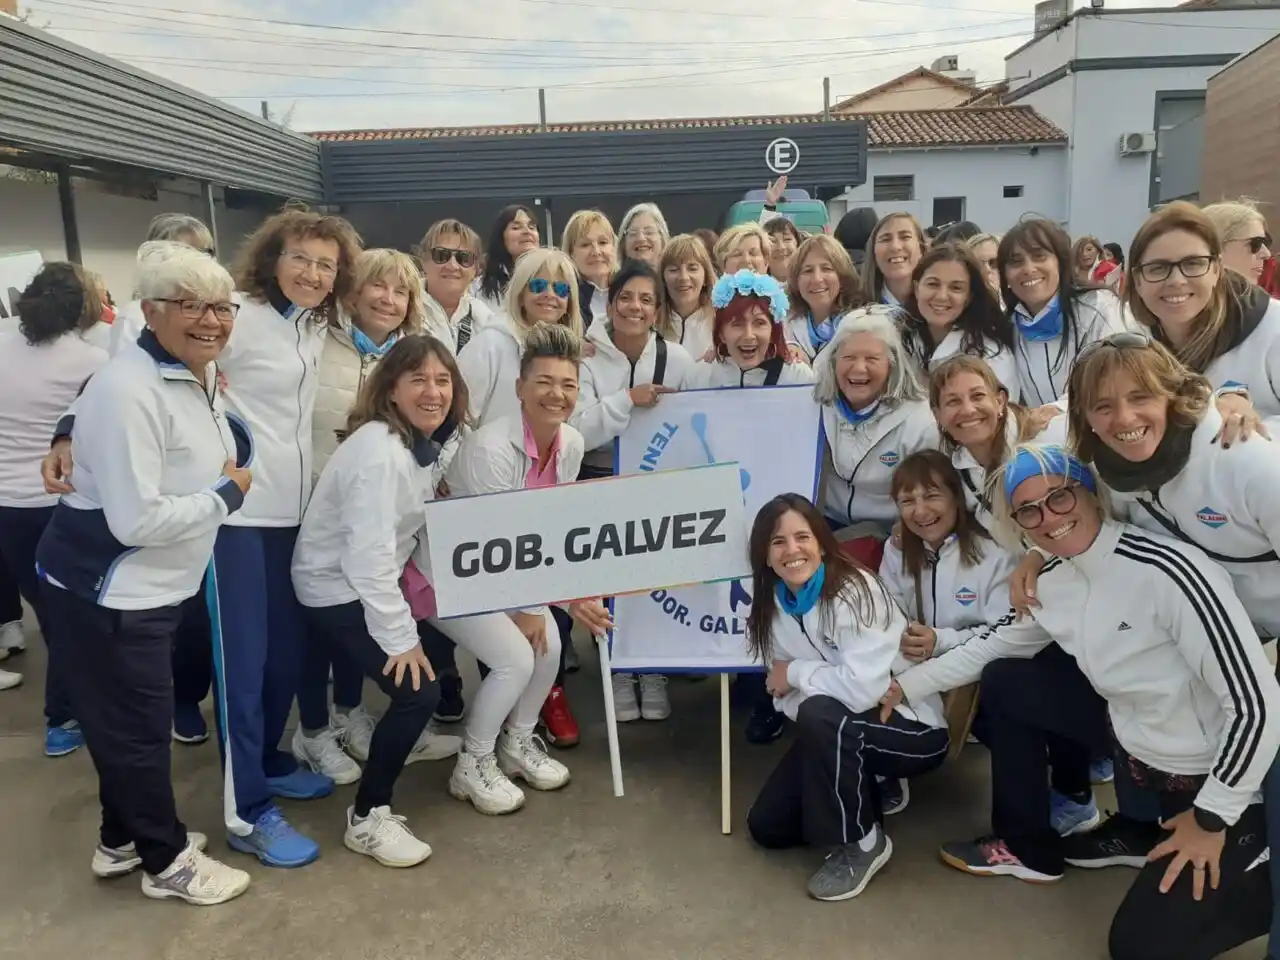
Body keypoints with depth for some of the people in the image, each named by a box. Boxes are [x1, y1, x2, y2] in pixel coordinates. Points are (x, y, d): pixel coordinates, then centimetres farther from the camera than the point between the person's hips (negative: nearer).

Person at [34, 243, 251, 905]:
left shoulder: (201, 374, 3)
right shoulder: (130, 392, -26)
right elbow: (137, 519, -30)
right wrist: (227, 495, -18)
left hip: (148, 589, 9)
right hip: (104, 594, -9)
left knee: (129, 722, 22)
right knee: (138, 726, 7)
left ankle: (122, 840, 41)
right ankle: (167, 861, 26)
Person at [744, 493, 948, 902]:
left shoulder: (854, 590, -26)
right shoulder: (773, 604, -4)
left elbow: (863, 688, -37)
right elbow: (785, 691, 2)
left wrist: (795, 673, -22)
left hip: (914, 729, -7)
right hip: (839, 734, 7)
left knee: (820, 717, -36)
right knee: (767, 826, 2)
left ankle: (863, 843, -13)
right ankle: (864, 791, 21)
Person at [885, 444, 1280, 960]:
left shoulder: (1166, 571, -30)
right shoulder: (1053, 580, -5)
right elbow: (993, 645, 13)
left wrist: (1212, 818, -18)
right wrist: (905, 685, 12)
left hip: (1219, 775, -7)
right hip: (1138, 743, 7)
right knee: (1004, 683, 7)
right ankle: (1028, 847, 21)